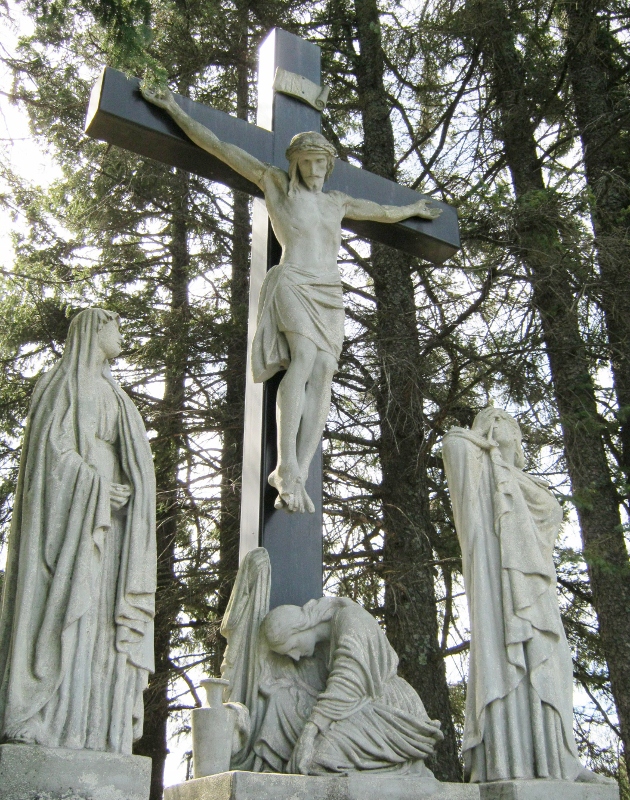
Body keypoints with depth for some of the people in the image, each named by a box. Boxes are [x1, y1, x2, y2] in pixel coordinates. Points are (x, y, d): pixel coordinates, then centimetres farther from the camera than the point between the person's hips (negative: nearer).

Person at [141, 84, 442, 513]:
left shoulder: (338, 202, 26)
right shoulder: (276, 183, 14)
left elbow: (384, 211, 45)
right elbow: (220, 147, 12)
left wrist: (413, 209, 57)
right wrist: (174, 109, 10)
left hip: (329, 294, 5)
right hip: (292, 284, -4)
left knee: (324, 371, -18)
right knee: (304, 356, -30)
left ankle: (298, 478, -29)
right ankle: (285, 468, -36)